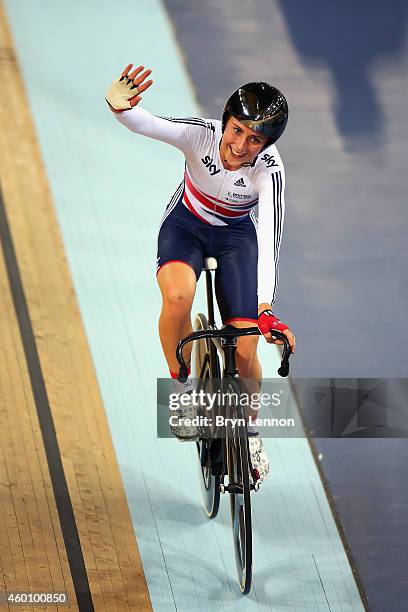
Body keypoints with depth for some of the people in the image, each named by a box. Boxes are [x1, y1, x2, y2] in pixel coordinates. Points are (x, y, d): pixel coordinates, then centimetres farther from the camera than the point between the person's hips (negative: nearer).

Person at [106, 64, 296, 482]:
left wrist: (266, 308, -52)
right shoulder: (201, 135, -30)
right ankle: (182, 390, -11)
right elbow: (142, 124, -44)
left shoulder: (268, 168, -31)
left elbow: (268, 239, -41)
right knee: (178, 296, -34)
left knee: (244, 352, -7)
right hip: (185, 227, 0)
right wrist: (120, 104, -69)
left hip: (236, 236, 0)